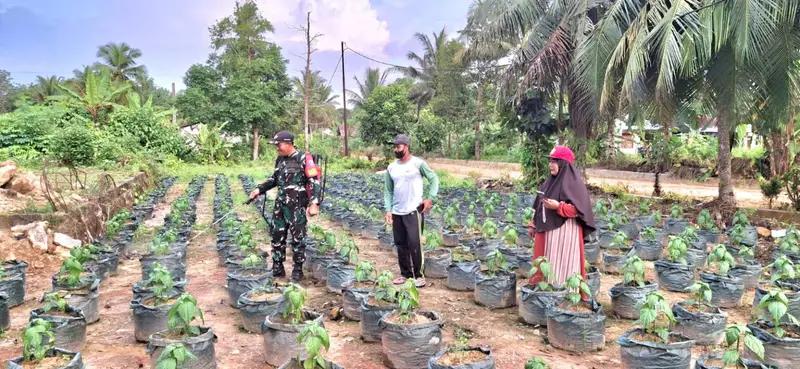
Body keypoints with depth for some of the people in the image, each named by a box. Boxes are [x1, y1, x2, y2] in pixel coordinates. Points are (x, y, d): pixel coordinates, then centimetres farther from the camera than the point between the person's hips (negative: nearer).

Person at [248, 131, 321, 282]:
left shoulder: (303, 159, -11)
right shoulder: (280, 160, 10)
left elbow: (314, 182, -13)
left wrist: (314, 203, -22)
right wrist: (260, 189, 14)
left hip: (297, 206, -7)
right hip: (280, 205, 7)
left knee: (297, 238, 0)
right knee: (277, 236, 11)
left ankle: (297, 270, 13)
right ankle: (277, 269, 23)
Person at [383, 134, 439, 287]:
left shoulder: (418, 163, -6)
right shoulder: (391, 168, 7)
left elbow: (434, 179, -3)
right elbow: (388, 191, 10)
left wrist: (430, 198, -12)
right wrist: (388, 210, 1)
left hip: (414, 211, -5)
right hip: (397, 212, 5)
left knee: (414, 243, -7)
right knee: (400, 244, 11)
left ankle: (418, 275, 7)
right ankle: (405, 273, 24)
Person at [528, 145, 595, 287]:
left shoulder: (573, 182, -11)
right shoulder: (550, 181, 13)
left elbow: (579, 209, -16)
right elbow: (540, 205, 17)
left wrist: (558, 206, -25)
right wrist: (533, 225, 14)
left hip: (564, 231, -8)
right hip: (546, 230, 8)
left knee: (561, 264, -3)